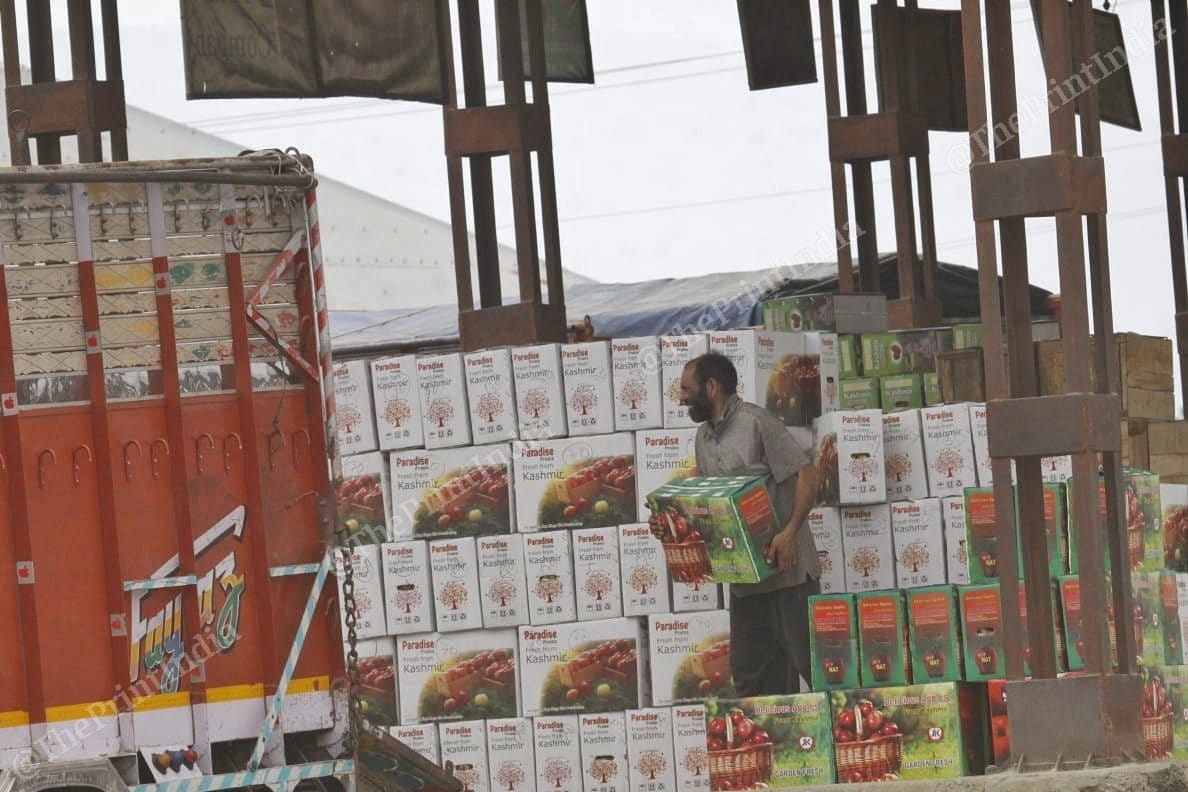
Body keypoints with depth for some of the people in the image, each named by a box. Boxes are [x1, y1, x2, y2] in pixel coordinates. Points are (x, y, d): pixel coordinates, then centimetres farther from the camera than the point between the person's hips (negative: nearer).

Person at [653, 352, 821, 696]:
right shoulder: (703, 438, 16)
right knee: (749, 671, 9)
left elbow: (806, 475, -14)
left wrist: (790, 532, -23)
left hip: (786, 567, -9)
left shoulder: (756, 423, -10)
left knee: (810, 660, -7)